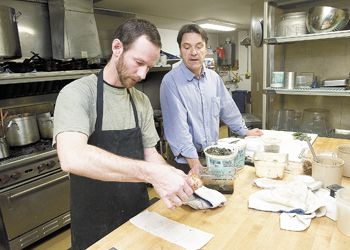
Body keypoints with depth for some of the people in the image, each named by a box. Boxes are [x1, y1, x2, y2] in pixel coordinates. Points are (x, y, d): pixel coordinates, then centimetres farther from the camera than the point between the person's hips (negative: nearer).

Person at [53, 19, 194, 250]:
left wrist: (173, 177, -18)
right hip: (95, 226, -5)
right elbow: (72, 158, -34)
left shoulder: (142, 101, 0)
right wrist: (152, 173, -39)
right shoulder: (77, 93, -18)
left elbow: (150, 154, 2)